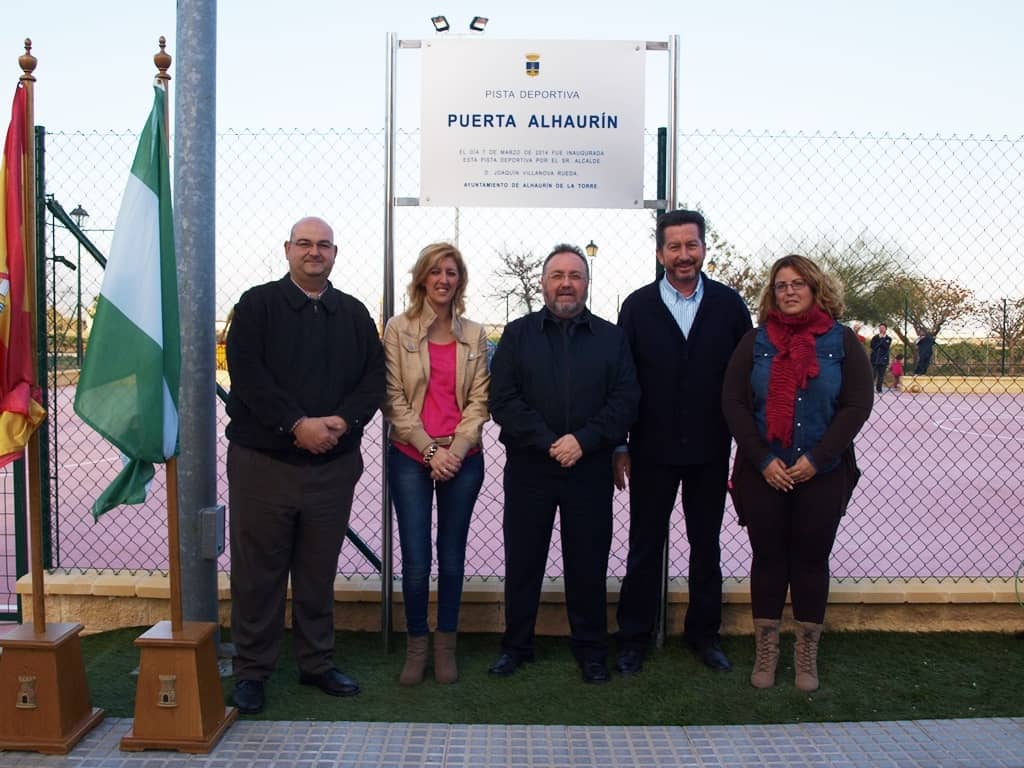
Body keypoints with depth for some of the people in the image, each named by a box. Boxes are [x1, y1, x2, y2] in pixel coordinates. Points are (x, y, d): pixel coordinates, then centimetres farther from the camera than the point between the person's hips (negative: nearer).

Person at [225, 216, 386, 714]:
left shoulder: (354, 314, 12)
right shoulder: (257, 305, 1)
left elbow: (374, 376, 5)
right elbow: (247, 376, -10)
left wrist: (343, 420, -12)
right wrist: (298, 425, -18)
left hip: (334, 465, 3)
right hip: (263, 462, -3)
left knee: (319, 571, 12)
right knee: (257, 571, 5)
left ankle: (317, 663, 26)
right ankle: (251, 670, 19)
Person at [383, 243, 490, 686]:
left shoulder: (474, 335, 7)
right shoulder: (398, 329, 0)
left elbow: (479, 399, 4)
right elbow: (394, 398, -3)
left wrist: (457, 449, -10)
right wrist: (430, 450, -11)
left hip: (463, 460, 2)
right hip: (411, 457, -2)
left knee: (452, 558, 9)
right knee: (416, 561, -1)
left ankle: (446, 646, 24)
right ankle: (416, 645, 19)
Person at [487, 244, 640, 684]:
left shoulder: (611, 338, 8)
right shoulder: (517, 334, 5)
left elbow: (626, 400, 0)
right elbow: (503, 400, -4)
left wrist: (584, 441, -14)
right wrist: (547, 443, -14)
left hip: (591, 470, 0)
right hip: (528, 469, 0)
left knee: (589, 564, 8)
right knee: (522, 561, 9)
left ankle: (591, 651, 24)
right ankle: (516, 646, 26)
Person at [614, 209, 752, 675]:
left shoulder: (729, 305, 0)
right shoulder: (638, 306, -2)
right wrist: (619, 448, -3)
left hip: (710, 452, 1)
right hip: (653, 452, -1)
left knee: (706, 546, 14)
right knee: (645, 548, 9)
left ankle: (703, 633, 31)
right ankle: (634, 638, 23)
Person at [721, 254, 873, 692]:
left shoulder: (841, 341, 2)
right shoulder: (755, 342, 3)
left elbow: (857, 406, -4)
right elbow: (733, 404, -1)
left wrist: (816, 458, -12)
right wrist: (763, 460, -10)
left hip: (823, 474, 0)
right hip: (763, 473, 1)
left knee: (811, 559, 7)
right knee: (768, 557, 6)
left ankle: (807, 655, 21)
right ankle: (766, 652, 19)